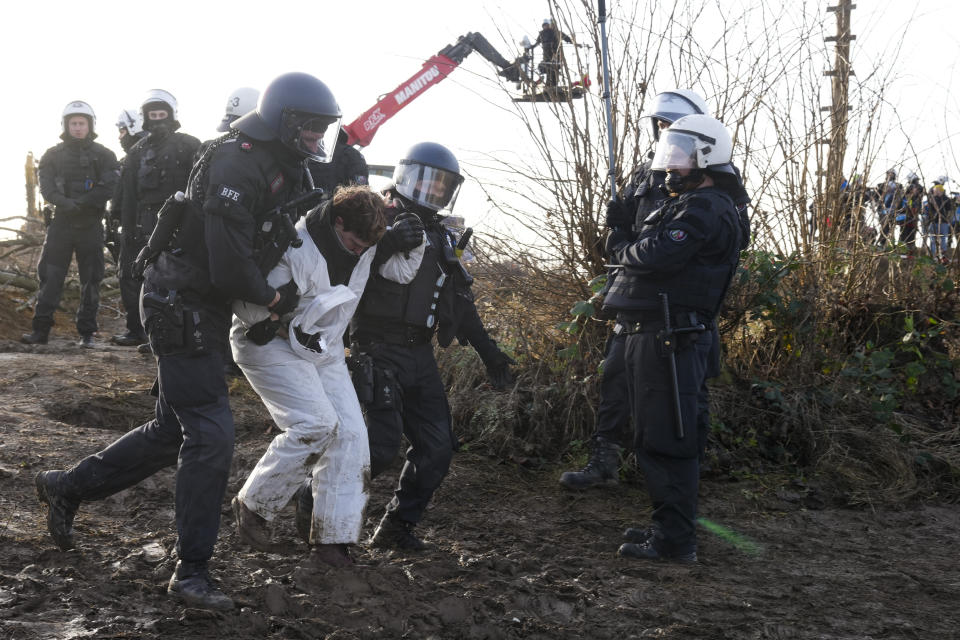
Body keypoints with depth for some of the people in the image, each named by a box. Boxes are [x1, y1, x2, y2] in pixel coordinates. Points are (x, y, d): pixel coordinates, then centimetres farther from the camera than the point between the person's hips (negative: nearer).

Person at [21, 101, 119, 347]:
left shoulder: (104, 156, 4)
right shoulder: (53, 155, 9)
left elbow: (108, 188, -8)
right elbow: (47, 188, -3)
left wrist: (79, 203, -19)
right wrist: (66, 203, -22)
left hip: (90, 225, -1)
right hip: (61, 223, 1)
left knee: (90, 280, 2)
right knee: (50, 277, -3)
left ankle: (87, 333, 8)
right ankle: (41, 329, 1)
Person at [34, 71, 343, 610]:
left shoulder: (280, 169, 7)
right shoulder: (236, 167, -23)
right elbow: (231, 271, -28)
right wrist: (275, 299, -11)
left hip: (202, 309, 10)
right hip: (184, 308, -10)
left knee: (173, 432, 17)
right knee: (211, 434, -9)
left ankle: (67, 487, 33)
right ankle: (192, 573, 0)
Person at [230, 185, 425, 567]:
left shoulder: (364, 240, -7)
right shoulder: (294, 251, -28)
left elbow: (400, 272, 5)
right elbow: (249, 308, -23)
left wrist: (407, 243, -13)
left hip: (323, 349, 7)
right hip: (271, 345, -7)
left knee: (350, 432, -5)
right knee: (316, 423, -24)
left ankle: (332, 537, 2)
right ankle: (253, 505, -4)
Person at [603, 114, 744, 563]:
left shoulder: (705, 210, -12)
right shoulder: (685, 206, 23)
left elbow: (656, 256, -23)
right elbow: (642, 253, 21)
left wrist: (624, 248, -4)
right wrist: (627, 244, 2)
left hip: (669, 340, -11)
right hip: (651, 337, 11)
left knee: (665, 441, -8)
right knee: (655, 439, 17)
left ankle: (675, 541, -3)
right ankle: (667, 526, 27)